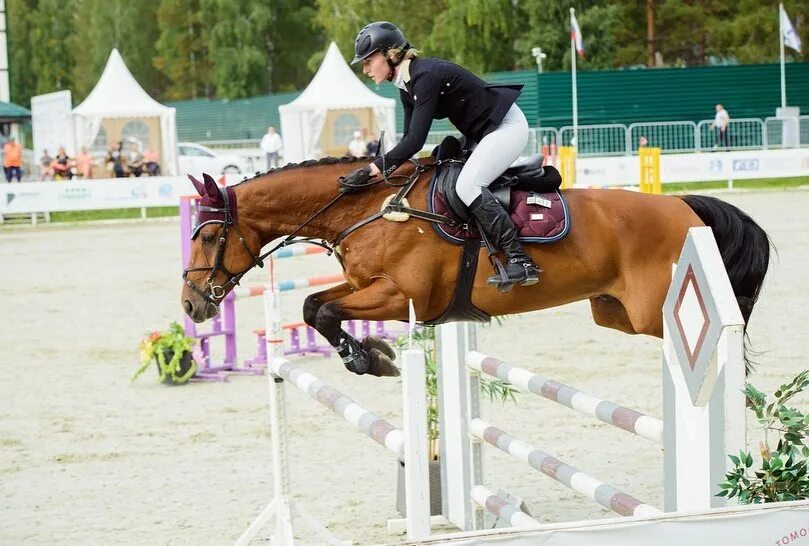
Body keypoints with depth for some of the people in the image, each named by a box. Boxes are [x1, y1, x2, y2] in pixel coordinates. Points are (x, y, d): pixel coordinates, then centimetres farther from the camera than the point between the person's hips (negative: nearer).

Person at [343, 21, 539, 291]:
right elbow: (409, 139, 10)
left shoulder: (426, 76, -24)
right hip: (486, 133, 11)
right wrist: (385, 168, -1)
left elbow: (415, 140, -29)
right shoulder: (406, 85, 6)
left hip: (506, 125, -11)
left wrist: (372, 169, -30)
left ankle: (520, 261, -24)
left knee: (467, 186, -23)